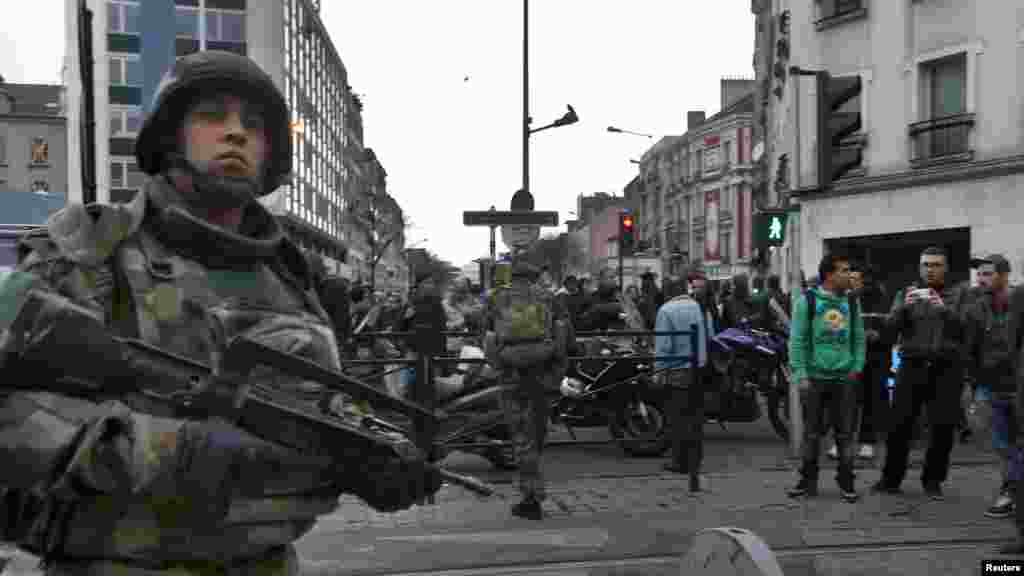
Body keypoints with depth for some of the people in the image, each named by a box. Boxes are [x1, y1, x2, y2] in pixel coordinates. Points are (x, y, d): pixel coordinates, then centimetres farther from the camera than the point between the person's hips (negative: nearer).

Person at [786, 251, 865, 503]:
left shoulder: (851, 302, 8)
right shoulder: (808, 300, -3)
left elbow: (859, 338, 12)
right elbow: (797, 340, -4)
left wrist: (857, 366, 0)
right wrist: (801, 374, -9)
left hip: (845, 379, 2)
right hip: (815, 377, -2)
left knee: (845, 433, 6)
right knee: (812, 433, 7)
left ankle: (846, 482, 16)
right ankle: (808, 480, 18)